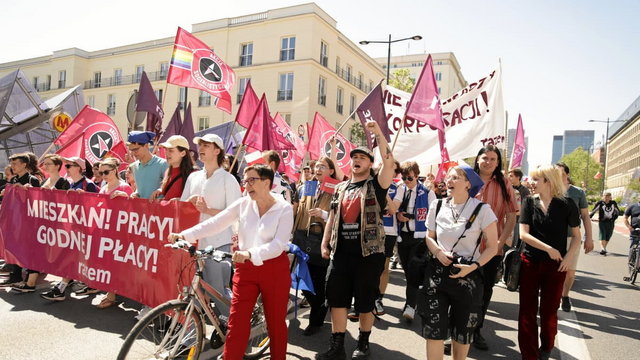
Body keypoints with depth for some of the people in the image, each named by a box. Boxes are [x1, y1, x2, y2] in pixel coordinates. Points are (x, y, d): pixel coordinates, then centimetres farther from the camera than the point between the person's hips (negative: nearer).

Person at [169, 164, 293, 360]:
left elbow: (278, 244, -20)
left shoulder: (284, 208, -11)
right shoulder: (243, 203, 0)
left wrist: (250, 253, -34)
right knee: (237, 321, 4)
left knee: (276, 321, 12)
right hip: (246, 268, 3)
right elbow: (215, 223, -6)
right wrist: (185, 235, -16)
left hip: (274, 269, -3)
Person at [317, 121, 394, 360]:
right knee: (336, 299, 6)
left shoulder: (376, 185, -1)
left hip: (368, 253, -4)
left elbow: (389, 161, -17)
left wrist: (378, 132, -19)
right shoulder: (341, 188, 14)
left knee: (365, 302, 7)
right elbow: (332, 217, 16)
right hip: (341, 252, 5)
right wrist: (325, 243, 10)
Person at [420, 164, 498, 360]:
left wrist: (473, 266, -16)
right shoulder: (437, 206, 1)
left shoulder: (481, 209, -9)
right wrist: (438, 252, -7)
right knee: (433, 328, 1)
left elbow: (492, 246, -3)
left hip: (468, 274, -2)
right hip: (438, 271, 2)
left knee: (463, 330, 14)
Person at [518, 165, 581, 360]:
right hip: (530, 263, 1)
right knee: (527, 311, 3)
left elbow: (576, 235, 4)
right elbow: (523, 234, -7)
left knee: (549, 311, 10)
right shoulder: (529, 202, -2)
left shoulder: (566, 204, -5)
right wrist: (549, 249, -15)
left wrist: (569, 257, -10)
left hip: (556, 266, -1)